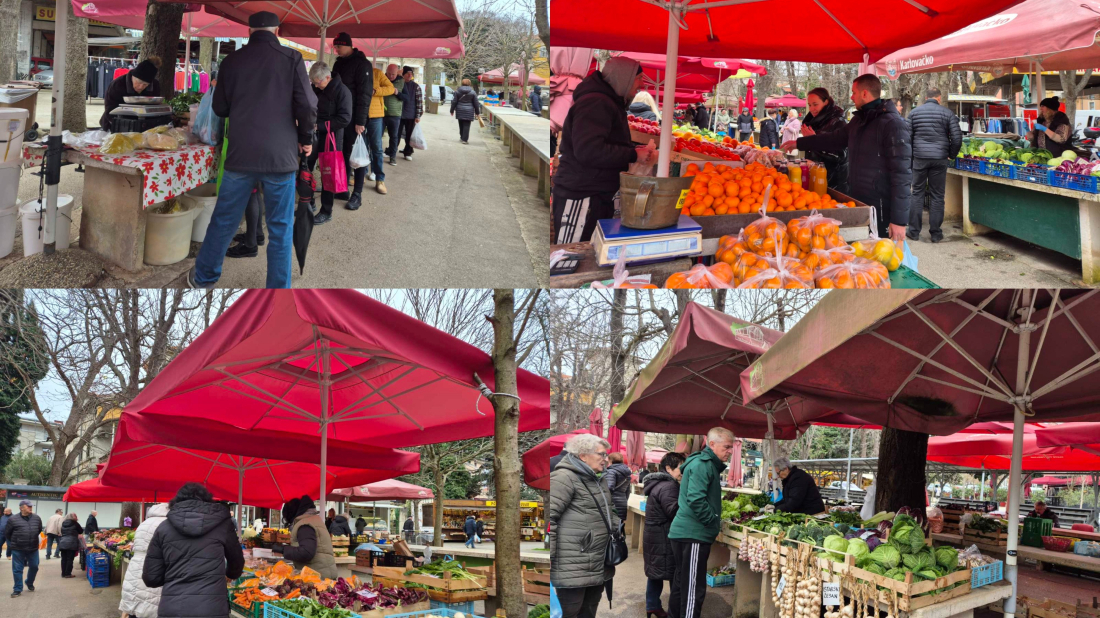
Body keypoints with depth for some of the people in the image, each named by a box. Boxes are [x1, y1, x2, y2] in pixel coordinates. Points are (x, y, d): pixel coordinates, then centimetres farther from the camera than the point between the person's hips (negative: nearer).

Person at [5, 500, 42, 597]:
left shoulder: (37, 518, 1)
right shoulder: (13, 519, -8)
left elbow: (39, 530, 19)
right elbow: (7, 533, 2)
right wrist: (14, 542, 10)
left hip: (33, 548, 3)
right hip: (18, 549, -3)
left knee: (34, 567, 11)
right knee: (17, 569, 1)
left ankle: (30, 583, 36)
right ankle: (18, 589, 9)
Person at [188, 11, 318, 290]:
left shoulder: (232, 61, 3)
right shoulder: (291, 59, -4)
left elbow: (219, 108, 12)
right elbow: (307, 106, -9)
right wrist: (306, 138, 7)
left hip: (240, 154, 3)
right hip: (280, 155, -2)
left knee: (224, 220, 15)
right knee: (280, 229, 5)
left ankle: (203, 276, 28)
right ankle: (278, 287, 6)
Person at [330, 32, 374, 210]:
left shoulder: (362, 64, -11)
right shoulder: (339, 63, 14)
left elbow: (365, 94, -15)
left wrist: (360, 121, -20)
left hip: (354, 118, -7)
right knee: (343, 153, 11)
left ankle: (357, 194, -1)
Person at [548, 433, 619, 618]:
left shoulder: (595, 480, 19)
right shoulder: (564, 478, -12)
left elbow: (608, 514, 32)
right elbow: (549, 517, -18)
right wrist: (549, 556, -21)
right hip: (573, 567, -10)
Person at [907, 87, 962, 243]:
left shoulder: (915, 112, 4)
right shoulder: (947, 113, 0)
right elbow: (957, 138, -5)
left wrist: (911, 154, 15)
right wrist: (951, 155, 11)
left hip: (919, 158, 1)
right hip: (940, 159, -1)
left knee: (917, 193, 8)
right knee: (937, 196, 5)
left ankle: (914, 231, 7)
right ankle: (935, 233, 7)